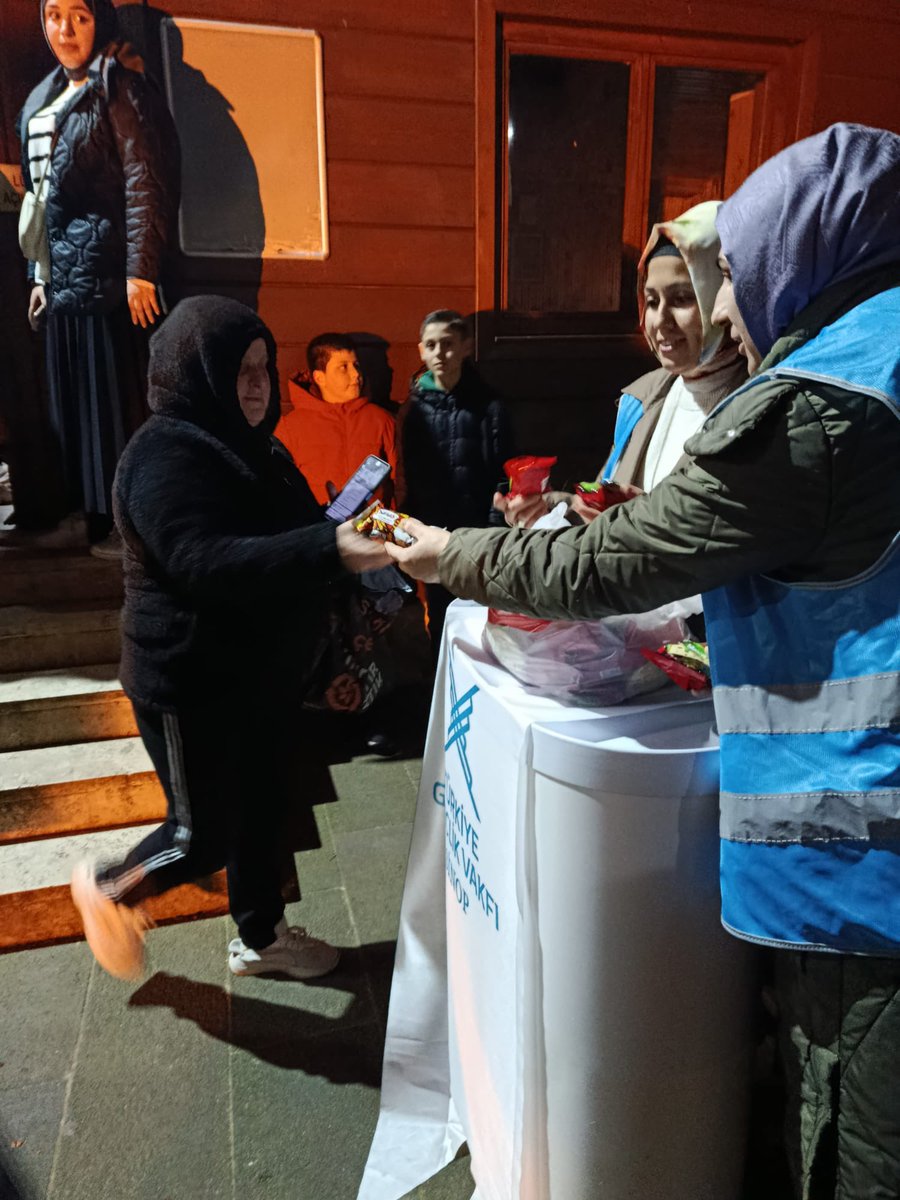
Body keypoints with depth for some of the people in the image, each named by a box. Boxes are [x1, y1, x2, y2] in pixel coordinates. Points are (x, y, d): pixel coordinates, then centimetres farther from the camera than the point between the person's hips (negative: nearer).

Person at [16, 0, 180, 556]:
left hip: (102, 267, -8)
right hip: (61, 270, 8)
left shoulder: (120, 88, -2)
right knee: (71, 394, 9)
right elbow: (38, 193, 23)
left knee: (114, 395, -7)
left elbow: (144, 181, -12)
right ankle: (85, 510, 18)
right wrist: (39, 275, 18)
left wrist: (140, 270, -20)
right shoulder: (41, 102, 21)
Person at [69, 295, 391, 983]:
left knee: (263, 805, 19)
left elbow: (288, 534, 19)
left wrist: (346, 532, -4)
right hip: (195, 684, -9)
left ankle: (260, 937, 39)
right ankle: (109, 891, 34)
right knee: (205, 836, 4)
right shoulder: (167, 456, -20)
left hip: (266, 670, 9)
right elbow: (206, 563, -34)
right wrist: (330, 550, -44)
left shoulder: (250, 442, 10)